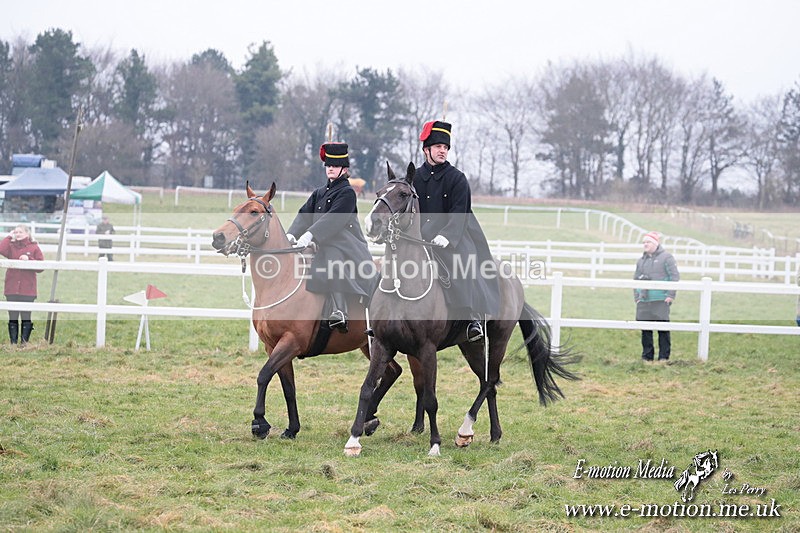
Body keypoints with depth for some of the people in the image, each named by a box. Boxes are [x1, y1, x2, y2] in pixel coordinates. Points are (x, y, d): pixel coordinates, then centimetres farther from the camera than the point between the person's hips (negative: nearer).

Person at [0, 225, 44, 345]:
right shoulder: (11, 246, 7)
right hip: (11, 290, 2)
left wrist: (28, 259, -16)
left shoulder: (34, 248, 2)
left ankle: (24, 342, 6)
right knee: (13, 318, 5)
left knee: (26, 317, 1)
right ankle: (13, 342, 10)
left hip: (27, 290, -2)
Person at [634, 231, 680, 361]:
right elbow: (636, 279, 23)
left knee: (663, 330, -3)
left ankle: (664, 357, 2)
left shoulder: (666, 257, -1)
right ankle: (647, 356, 14)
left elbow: (675, 277, -5)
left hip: (661, 301, -5)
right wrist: (636, 296, 12)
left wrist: (670, 295, -10)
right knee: (645, 330, 6)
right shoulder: (641, 260, 16)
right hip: (644, 302, 5)